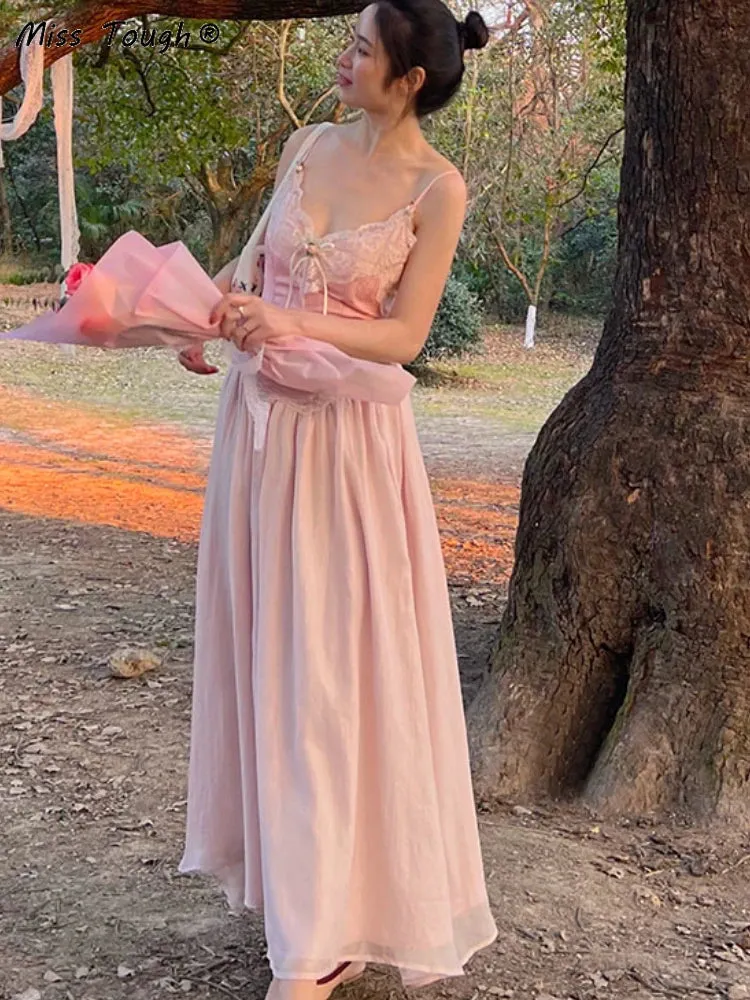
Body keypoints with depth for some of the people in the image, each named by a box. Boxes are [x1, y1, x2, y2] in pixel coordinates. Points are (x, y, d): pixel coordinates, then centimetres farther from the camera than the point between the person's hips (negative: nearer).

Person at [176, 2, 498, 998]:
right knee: (266, 649, 11)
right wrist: (212, 315, 0)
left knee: (334, 667, -3)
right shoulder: (310, 147, 8)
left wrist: (297, 324, -24)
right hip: (259, 424, 6)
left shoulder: (436, 188, -8)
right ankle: (295, 876, 27)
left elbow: (404, 335, -11)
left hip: (348, 441, -6)